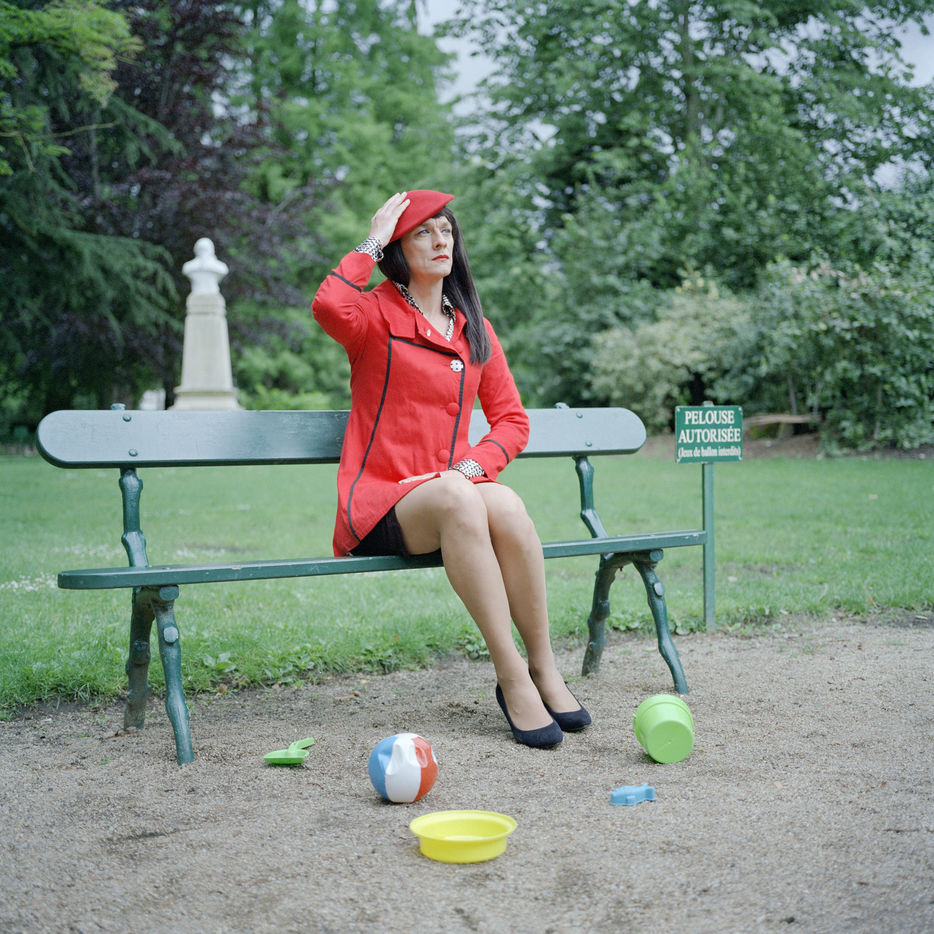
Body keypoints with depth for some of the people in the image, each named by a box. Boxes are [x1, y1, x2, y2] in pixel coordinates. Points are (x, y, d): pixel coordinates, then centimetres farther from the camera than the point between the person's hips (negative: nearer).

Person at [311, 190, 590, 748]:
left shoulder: (474, 329, 18)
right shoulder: (376, 313, 3)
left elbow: (512, 419, 15)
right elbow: (330, 308, -23)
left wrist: (473, 464, -6)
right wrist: (371, 244, -7)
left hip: (459, 490, 4)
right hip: (380, 504, -4)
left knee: (506, 505, -32)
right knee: (458, 498, -37)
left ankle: (544, 668, -20)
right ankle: (512, 678, -32)